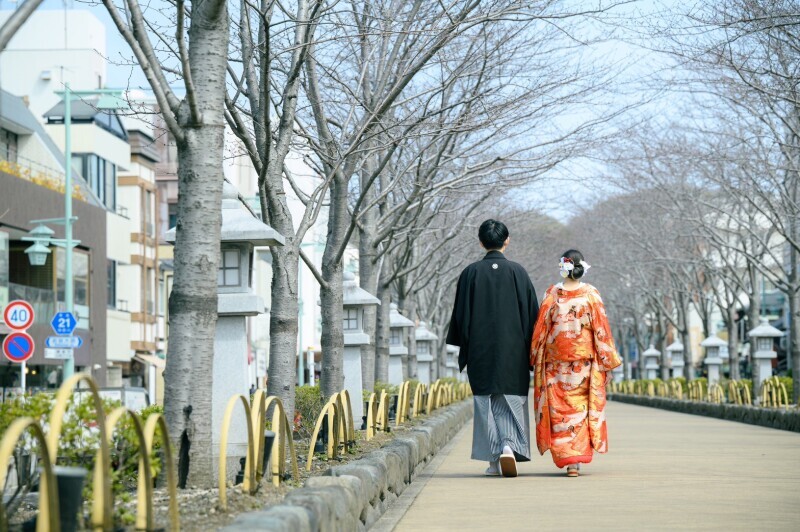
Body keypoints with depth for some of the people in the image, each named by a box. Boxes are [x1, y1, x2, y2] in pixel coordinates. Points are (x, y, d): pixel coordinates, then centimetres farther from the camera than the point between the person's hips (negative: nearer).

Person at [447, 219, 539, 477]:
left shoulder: (470, 273, -2)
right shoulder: (517, 272, -2)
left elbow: (461, 314, 1)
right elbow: (532, 312, 0)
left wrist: (463, 349, 10)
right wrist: (531, 349, 9)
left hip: (480, 350, 1)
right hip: (513, 348, 0)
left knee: (486, 402, 6)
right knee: (513, 399, 6)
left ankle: (494, 460, 5)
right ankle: (510, 445, -17)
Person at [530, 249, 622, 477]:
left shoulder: (552, 294, -4)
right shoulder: (591, 294, -4)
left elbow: (541, 329, -1)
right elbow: (601, 329, -3)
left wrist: (536, 360, 9)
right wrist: (607, 362, 4)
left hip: (556, 363, 0)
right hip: (585, 362, 0)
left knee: (560, 409, 7)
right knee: (581, 407, 10)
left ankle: (568, 459, 2)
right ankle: (578, 457, 8)